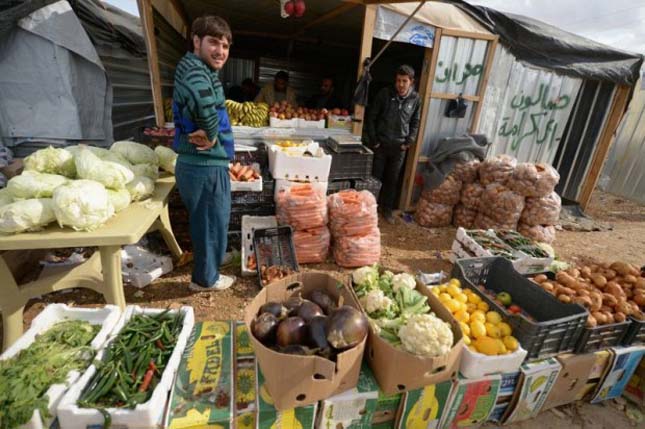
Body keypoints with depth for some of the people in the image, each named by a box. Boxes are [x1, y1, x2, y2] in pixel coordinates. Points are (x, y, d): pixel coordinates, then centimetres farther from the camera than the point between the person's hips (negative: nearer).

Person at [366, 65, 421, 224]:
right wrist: (373, 139, -7)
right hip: (381, 144, -1)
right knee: (375, 177, 5)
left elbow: (415, 123, 10)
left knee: (393, 179, 9)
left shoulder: (415, 99, 0)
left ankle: (387, 208, 23)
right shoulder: (385, 93, -6)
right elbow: (371, 117, -2)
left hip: (399, 146, 2)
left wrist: (409, 141, -1)